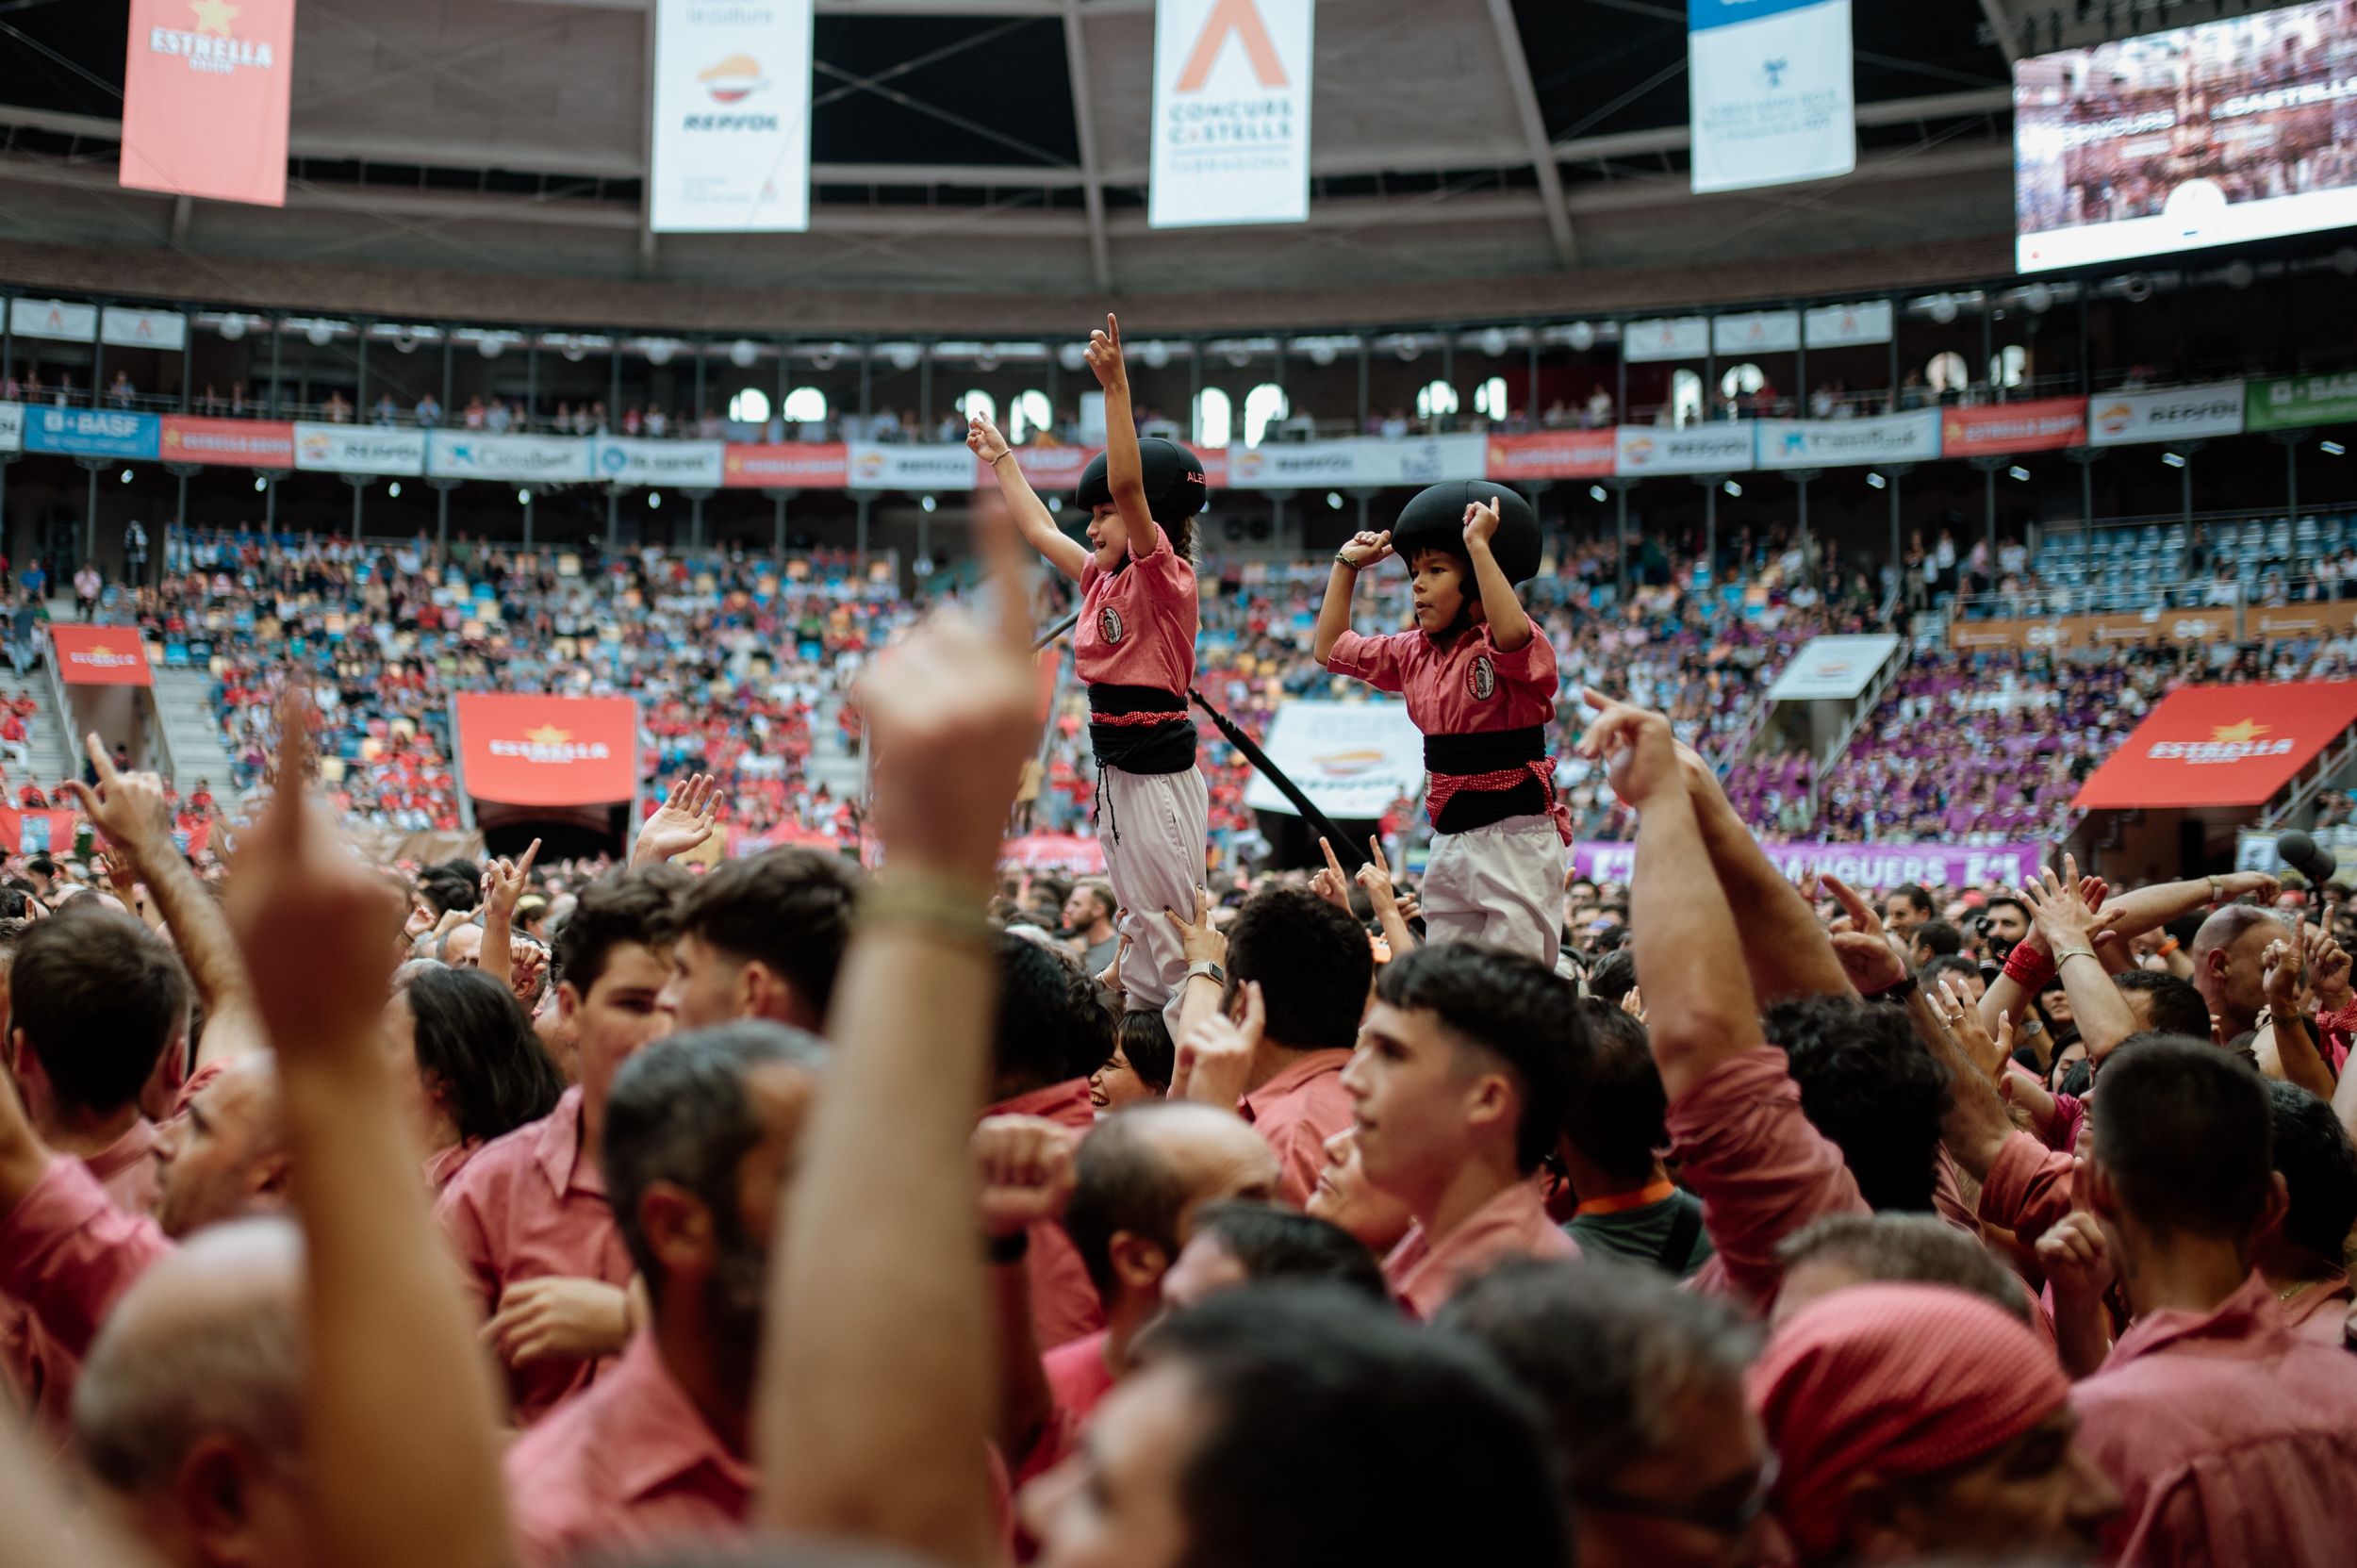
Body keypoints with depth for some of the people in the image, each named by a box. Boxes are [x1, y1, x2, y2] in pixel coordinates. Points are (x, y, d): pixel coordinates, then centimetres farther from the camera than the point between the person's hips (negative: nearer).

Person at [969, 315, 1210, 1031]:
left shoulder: (1165, 579, -12)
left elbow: (1128, 485, -26)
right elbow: (1040, 530, 27)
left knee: (1175, 932, -8)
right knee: (1140, 925, 14)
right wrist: (1000, 459, 35)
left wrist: (1115, 385, -31)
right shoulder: (1103, 582, 12)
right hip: (1117, 771, 9)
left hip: (1160, 775, -9)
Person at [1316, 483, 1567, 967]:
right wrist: (1347, 565, 15)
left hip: (1515, 835, -8)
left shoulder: (1507, 647, -13)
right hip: (1448, 841, 8)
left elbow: (1511, 634, -38)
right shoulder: (1413, 653, 10)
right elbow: (1330, 648, 20)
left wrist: (1479, 545, -30)